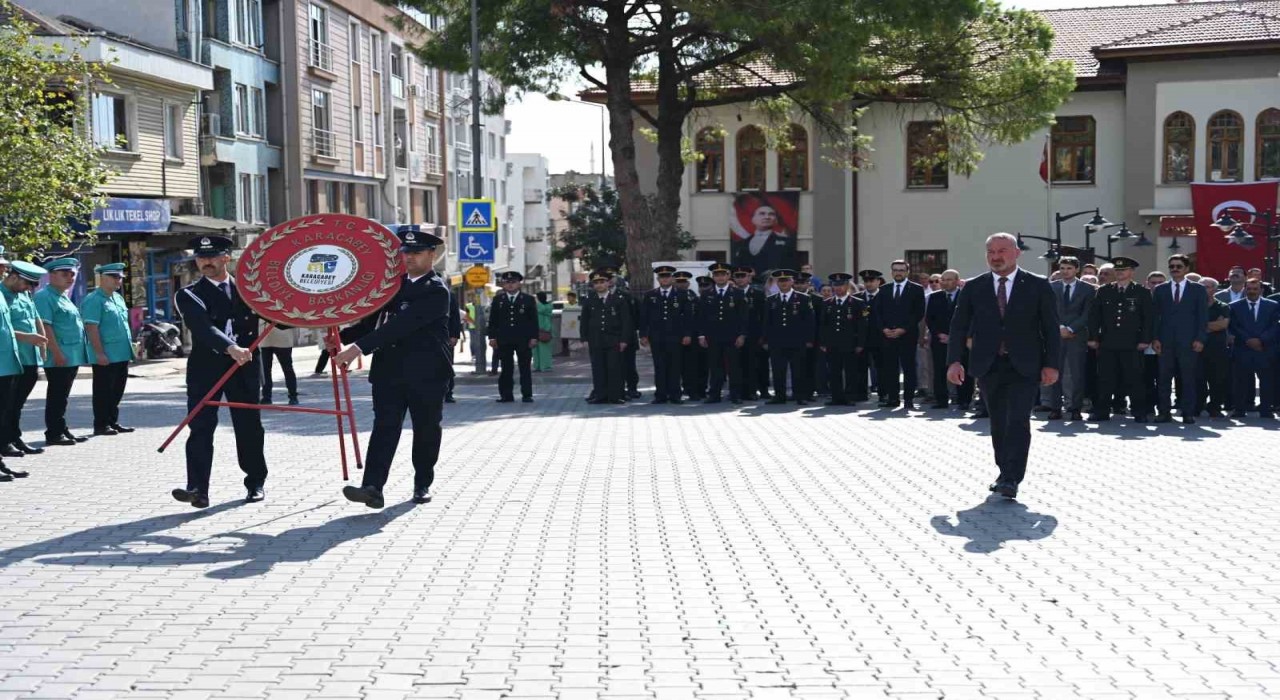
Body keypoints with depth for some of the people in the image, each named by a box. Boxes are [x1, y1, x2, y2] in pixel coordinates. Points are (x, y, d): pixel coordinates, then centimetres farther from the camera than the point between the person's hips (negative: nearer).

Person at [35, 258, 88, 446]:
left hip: (72, 357, 9)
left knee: (62, 396, 14)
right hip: (59, 358, -9)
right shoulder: (45, 296, -11)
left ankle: (62, 429, 21)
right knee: (56, 395, -4)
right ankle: (54, 433, 0)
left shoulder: (64, 297, 20)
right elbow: (45, 327, -19)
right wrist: (57, 353, -22)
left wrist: (78, 354, 21)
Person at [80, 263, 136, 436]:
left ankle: (113, 422, 23)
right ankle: (101, 425, 5)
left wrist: (130, 346, 20)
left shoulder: (118, 298, 16)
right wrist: (99, 353, -22)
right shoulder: (94, 300, -12)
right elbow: (91, 328, -19)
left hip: (122, 354, 9)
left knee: (117, 390, 14)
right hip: (105, 356, -9)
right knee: (103, 391, -1)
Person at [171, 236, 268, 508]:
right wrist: (230, 348, -32)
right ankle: (197, 488, -14)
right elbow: (203, 327, -15)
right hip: (206, 366, -2)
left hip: (245, 366, 2)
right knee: (200, 427, -10)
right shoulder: (189, 295, 3)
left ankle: (256, 483, 20)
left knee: (249, 425, 7)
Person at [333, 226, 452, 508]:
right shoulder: (395, 283, 13)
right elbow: (374, 318, 17)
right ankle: (373, 487, -17)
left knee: (426, 430, 7)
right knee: (385, 427, -7)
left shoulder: (437, 291, -11)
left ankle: (423, 485, 22)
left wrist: (359, 347, -28)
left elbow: (402, 324, -22)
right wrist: (342, 337, -2)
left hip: (426, 373, -4)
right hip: (390, 370, 5)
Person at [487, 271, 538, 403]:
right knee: (506, 369, 4)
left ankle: (527, 395, 4)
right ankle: (506, 395, 8)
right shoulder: (497, 300, 9)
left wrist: (534, 337, -4)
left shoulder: (528, 300, 5)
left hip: (523, 340, -1)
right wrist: (492, 337, 0)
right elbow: (492, 320, 9)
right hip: (504, 340, 1)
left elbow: (534, 321, 4)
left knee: (525, 368, 1)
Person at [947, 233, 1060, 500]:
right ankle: (1006, 473, 24)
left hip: (1024, 366, -3)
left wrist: (1051, 364, -6)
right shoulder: (973, 288, 5)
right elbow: (958, 326, 4)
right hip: (988, 367, 3)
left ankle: (1012, 479, -13)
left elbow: (1051, 328, 1)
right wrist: (954, 360, -8)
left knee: (1018, 420, -13)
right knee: (998, 423, 10)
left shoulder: (1038, 286, 0)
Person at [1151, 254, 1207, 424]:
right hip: (1165, 342, 1)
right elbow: (1155, 316, 9)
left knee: (1188, 378, 0)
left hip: (1188, 342, -1)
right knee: (1164, 378, -1)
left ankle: (1188, 413, 5)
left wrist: (1200, 339, -6)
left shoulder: (1198, 290, 8)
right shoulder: (1160, 290, 12)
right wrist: (1155, 338, -2)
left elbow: (1203, 316, 4)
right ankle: (1164, 412, 3)